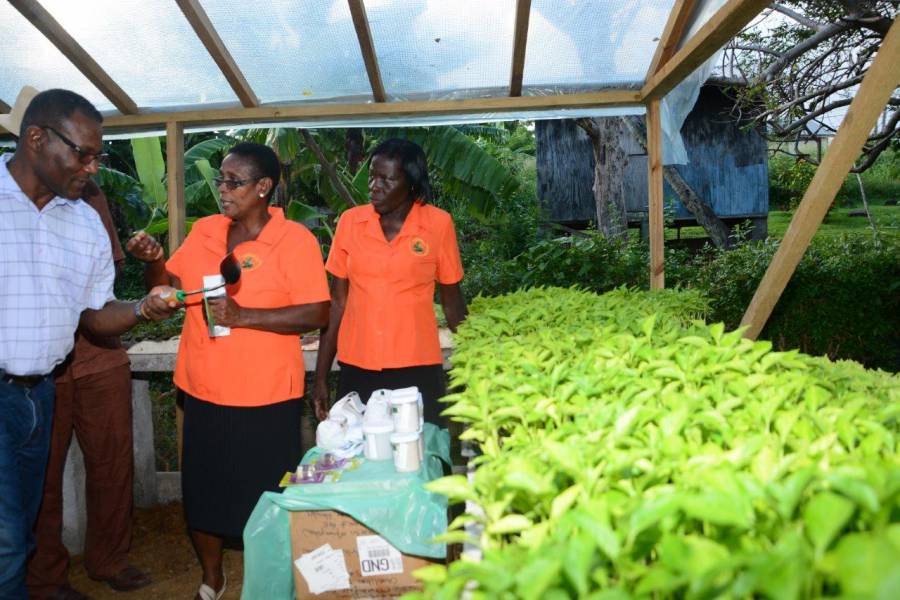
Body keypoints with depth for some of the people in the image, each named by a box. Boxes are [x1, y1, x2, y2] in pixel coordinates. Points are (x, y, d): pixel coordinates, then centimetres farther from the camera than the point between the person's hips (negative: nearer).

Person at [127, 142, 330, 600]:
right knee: (201, 492, 17)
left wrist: (242, 315, -23)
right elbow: (170, 288, 14)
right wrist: (153, 260, -7)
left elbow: (316, 313, -17)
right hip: (204, 391, 5)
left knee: (266, 496, 9)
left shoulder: (295, 239, -10)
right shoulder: (203, 231, 6)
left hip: (266, 398, -5)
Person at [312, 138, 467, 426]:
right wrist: (321, 376, 6)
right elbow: (337, 301, 6)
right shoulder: (350, 221, 1)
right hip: (356, 370, 2)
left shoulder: (438, 223, -3)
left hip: (418, 369, -1)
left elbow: (452, 302, 5)